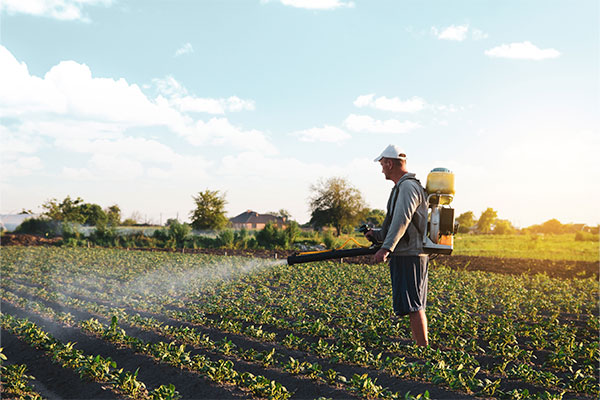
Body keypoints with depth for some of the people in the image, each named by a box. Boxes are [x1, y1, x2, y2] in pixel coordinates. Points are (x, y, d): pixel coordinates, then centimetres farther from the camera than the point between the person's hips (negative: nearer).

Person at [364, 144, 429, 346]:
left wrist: (386, 248, -34)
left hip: (409, 256, -11)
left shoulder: (408, 187, -12)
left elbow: (402, 220, -26)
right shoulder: (404, 187, 22)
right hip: (408, 255, 11)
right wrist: (377, 234, 15)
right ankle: (419, 345, 19)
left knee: (413, 305, -11)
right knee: (415, 305, 13)